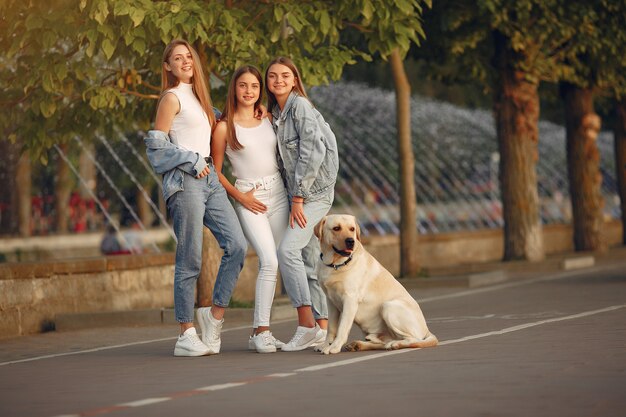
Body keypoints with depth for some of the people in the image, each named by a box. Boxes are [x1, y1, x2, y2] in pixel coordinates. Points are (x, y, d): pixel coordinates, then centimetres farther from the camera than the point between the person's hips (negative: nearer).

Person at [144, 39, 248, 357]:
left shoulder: (198, 98, 22)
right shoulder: (172, 97, -2)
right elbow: (157, 144, -8)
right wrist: (192, 162, -10)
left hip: (209, 179, 8)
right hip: (185, 181, -8)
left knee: (237, 245, -6)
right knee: (189, 261, -7)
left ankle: (215, 314, 4)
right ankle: (186, 336, -4)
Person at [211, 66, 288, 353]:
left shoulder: (268, 119, 10)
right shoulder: (224, 127, -3)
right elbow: (215, 170, 1)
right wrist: (240, 197, -8)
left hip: (278, 193, 5)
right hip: (249, 198, -5)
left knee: (271, 264, 3)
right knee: (269, 261, -18)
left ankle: (259, 331, 10)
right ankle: (262, 330, -14)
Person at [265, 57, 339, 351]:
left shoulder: (300, 106, -11)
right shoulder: (275, 112, 15)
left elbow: (312, 152, -18)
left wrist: (298, 197, -17)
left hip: (315, 191, -9)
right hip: (297, 194, 9)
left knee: (287, 250, -21)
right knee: (307, 261, 6)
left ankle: (306, 324, -20)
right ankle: (321, 327, 8)